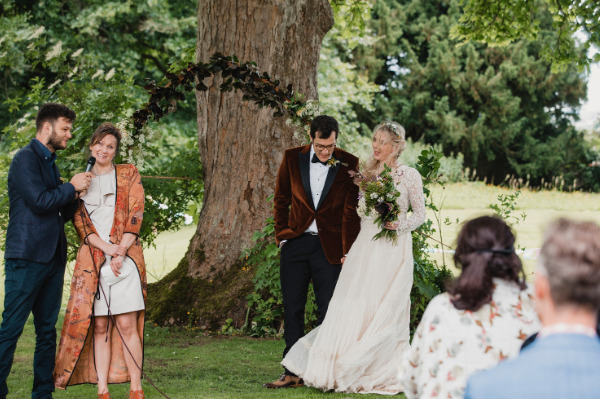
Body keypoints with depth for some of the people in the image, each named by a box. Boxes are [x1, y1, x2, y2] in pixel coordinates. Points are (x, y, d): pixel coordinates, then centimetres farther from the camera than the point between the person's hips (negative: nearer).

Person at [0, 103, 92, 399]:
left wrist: (74, 196, 5)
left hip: (53, 257, 9)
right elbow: (39, 201, -18)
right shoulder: (25, 159, -7)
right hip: (27, 255, -9)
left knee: (47, 329, 8)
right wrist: (72, 188, -6)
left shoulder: (50, 162, 21)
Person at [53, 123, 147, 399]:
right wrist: (107, 248, -10)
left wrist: (120, 252, -9)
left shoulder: (129, 174, 10)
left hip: (126, 258, -2)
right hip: (92, 260, 2)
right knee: (99, 326, -1)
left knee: (127, 325, -8)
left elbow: (135, 215, 1)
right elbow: (80, 221, 5)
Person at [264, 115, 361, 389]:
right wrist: (281, 236, 5)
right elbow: (281, 200, 10)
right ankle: (293, 372, 11)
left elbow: (351, 210, -3)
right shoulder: (292, 158, 0)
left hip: (329, 248, -2)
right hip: (295, 243, 2)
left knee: (328, 311, 2)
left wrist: (348, 251, -5)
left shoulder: (348, 164, -4)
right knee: (292, 310, 5)